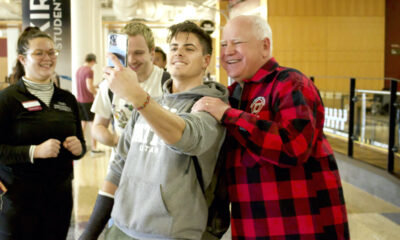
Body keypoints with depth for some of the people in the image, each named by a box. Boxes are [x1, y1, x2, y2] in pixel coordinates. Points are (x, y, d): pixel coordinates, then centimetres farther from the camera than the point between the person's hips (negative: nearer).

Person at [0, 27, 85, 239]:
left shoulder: (67, 99, 11)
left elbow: (80, 143, 20)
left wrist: (78, 148, -2)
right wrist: (34, 151, -21)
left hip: (60, 195, 5)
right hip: (19, 197, -4)